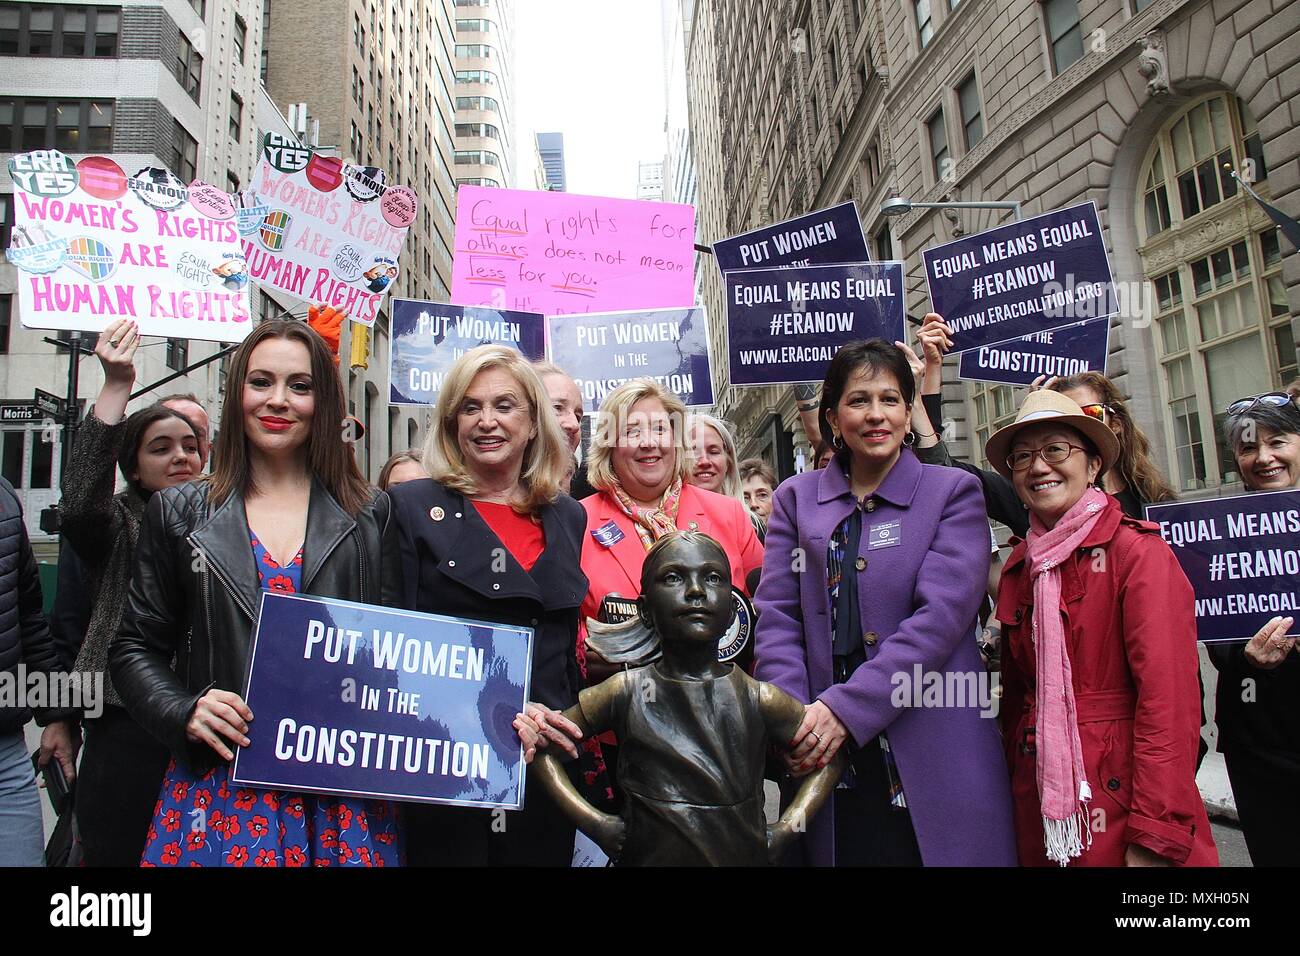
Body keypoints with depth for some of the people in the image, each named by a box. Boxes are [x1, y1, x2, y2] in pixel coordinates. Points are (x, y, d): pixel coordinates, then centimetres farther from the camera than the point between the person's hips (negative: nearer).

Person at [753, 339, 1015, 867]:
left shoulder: (953, 492, 2)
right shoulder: (797, 498, 9)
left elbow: (941, 615, -10)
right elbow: (776, 616, 1)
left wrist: (845, 709, -18)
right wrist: (794, 718, -14)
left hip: (935, 756, -1)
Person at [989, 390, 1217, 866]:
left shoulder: (1137, 550, -11)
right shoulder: (1018, 567, 6)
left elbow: (1168, 696, -17)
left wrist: (1155, 836, -19)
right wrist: (1014, 785, 7)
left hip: (1120, 797, -5)